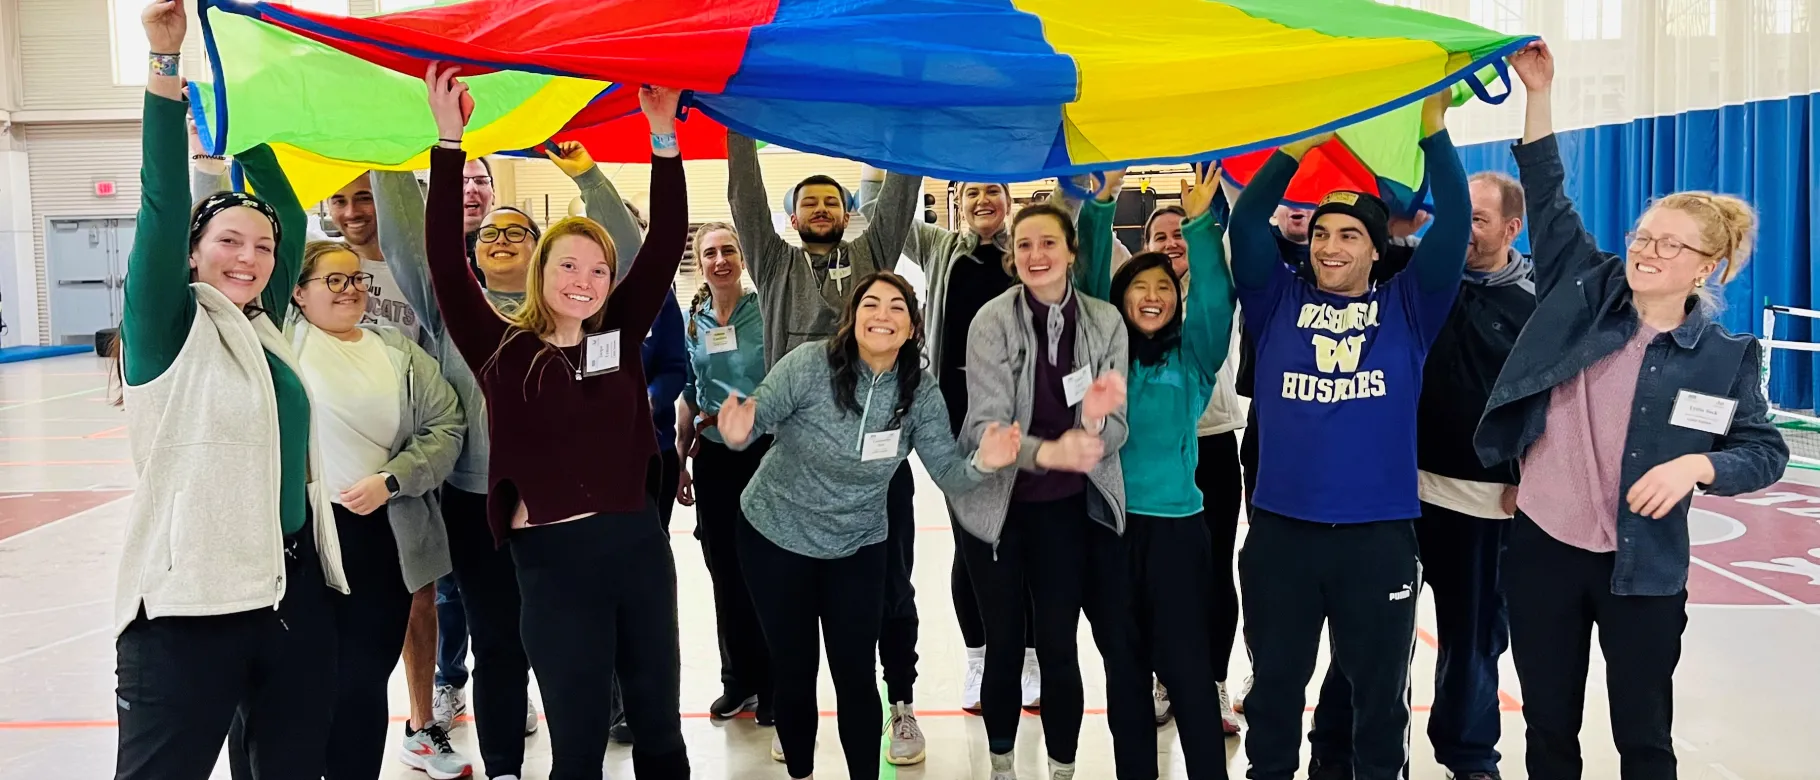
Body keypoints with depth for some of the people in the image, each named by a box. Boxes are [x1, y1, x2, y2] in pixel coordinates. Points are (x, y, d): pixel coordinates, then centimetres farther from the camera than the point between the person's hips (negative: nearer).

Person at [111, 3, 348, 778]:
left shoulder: (264, 325, 10)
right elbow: (163, 206, -16)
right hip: (189, 604, -6)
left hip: (294, 589, 6)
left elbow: (290, 214, 11)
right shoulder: (169, 332, -5)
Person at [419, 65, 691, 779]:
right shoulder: (502, 350, -2)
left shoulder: (617, 334, 5)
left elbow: (667, 241, 0)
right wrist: (449, 141, -16)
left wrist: (663, 137, -8)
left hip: (637, 541, 3)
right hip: (553, 556, -3)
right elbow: (444, 260, -11)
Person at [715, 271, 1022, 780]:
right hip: (776, 537, -2)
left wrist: (982, 463, -34)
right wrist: (738, 432, -42)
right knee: (794, 670, 11)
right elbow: (755, 416, -18)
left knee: (856, 676, 5)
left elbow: (949, 475, -12)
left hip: (856, 548, 2)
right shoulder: (810, 364, -20)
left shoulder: (918, 394, -10)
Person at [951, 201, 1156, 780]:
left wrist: (1094, 422, -33)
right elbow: (986, 425, -19)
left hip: (1067, 507, 2)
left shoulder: (1105, 321, -5)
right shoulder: (993, 321, -12)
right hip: (995, 502, -1)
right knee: (1004, 642, 9)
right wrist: (1046, 451, -38)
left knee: (1059, 645, 3)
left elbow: (1115, 427, -9)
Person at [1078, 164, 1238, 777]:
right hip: (1111, 520, 2)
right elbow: (1090, 283, 0)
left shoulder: (1193, 357, 4)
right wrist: (1101, 208, -8)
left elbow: (1214, 297, -9)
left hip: (1177, 523, -2)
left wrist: (1201, 225, -16)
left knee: (1187, 666, -1)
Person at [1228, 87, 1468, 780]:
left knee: (1380, 687, 13)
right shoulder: (1278, 301, 5)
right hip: (1280, 529, 1)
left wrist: (1434, 132, -9)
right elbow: (1247, 225, -5)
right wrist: (1294, 149, -11)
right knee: (1275, 683, 15)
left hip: (1380, 533, 0)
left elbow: (1454, 224, -4)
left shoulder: (1406, 306, 4)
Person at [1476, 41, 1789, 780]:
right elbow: (1548, 198, -3)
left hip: (1642, 568, -1)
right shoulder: (1583, 294, -1)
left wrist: (1696, 464, -18)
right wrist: (1538, 94, -9)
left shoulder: (1726, 356, -2)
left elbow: (1767, 451, 2)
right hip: (1542, 549, 1)